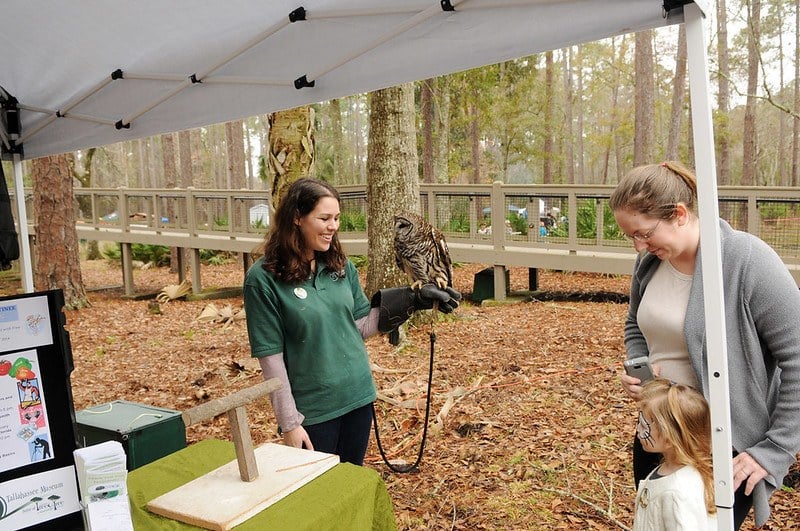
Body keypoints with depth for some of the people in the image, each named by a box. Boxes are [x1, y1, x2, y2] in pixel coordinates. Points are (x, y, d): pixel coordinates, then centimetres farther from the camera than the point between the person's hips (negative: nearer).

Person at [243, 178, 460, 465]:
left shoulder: (341, 266, 2)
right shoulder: (263, 278, -14)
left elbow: (362, 326, 6)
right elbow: (270, 355, -13)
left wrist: (415, 299, -3)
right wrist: (289, 422, -13)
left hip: (358, 398, 5)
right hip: (311, 410, -5)